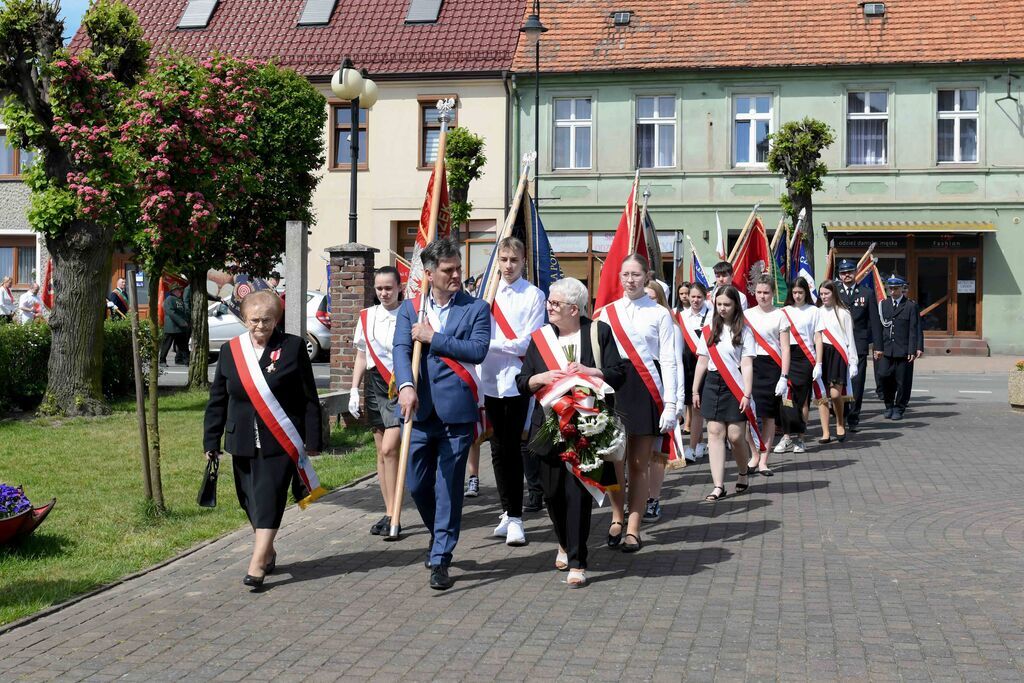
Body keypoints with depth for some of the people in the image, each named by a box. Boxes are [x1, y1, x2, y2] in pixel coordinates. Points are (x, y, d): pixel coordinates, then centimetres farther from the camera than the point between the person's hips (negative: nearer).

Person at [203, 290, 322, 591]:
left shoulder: (292, 347, -2)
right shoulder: (230, 351, 6)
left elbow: (310, 399, -1)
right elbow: (217, 400, 11)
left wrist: (312, 440, -3)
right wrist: (211, 442, 9)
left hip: (281, 443, -4)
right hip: (243, 442, 4)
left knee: (269, 499, -9)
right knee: (251, 501, 12)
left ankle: (256, 566, -11)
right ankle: (268, 553, 30)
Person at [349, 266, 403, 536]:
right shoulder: (366, 317, 10)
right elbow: (361, 356, 16)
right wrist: (354, 390, 8)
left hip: (401, 385, -5)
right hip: (375, 384, 5)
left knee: (389, 448, -15)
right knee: (381, 451, 7)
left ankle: (392, 515, -9)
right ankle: (389, 513, 14)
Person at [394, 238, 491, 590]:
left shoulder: (476, 308, 3)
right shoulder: (410, 309, 9)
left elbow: (477, 350, -11)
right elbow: (401, 349, -5)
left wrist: (433, 338, -11)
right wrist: (406, 385, -22)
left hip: (457, 411, -3)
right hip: (419, 410, 3)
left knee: (448, 488, 0)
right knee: (417, 485, 10)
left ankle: (440, 560, 8)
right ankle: (439, 535, 37)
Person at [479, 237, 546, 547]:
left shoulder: (534, 295, -2)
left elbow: (528, 343, -8)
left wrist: (492, 344, -11)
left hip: (517, 380, -4)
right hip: (491, 379, 4)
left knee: (512, 447, -6)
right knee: (498, 449, 9)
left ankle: (515, 518, -1)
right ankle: (508, 512, 20)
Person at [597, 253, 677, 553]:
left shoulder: (659, 314, 2)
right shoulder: (607, 313, 8)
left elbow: (668, 361, -1)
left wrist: (670, 404, -7)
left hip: (646, 390, -2)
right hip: (613, 386, 2)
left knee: (639, 464, 2)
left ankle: (633, 530, 8)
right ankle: (617, 518, 21)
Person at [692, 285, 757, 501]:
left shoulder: (743, 331, -2)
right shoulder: (709, 330, 10)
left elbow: (747, 365, -6)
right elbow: (702, 361, 13)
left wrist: (747, 394, -12)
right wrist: (695, 390, 10)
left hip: (735, 386, -3)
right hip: (713, 384, 4)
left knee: (735, 435, -4)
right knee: (715, 432, -2)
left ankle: (742, 474, 25)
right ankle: (718, 486, -2)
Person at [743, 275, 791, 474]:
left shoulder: (779, 316, 2)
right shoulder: (746, 315, 10)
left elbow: (785, 349, -1)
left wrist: (784, 376, -9)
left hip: (772, 367, -2)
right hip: (751, 365, 2)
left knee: (769, 416, 2)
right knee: (750, 413, -5)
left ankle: (763, 461, 8)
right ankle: (754, 457, 8)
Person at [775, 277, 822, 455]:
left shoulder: (813, 311, 4)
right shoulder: (784, 311, 10)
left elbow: (818, 339, 3)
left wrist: (818, 364, -4)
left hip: (806, 358, -1)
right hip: (787, 357, 1)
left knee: (803, 400, 2)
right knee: (787, 398, -8)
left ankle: (799, 438, 9)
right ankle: (787, 436, -3)